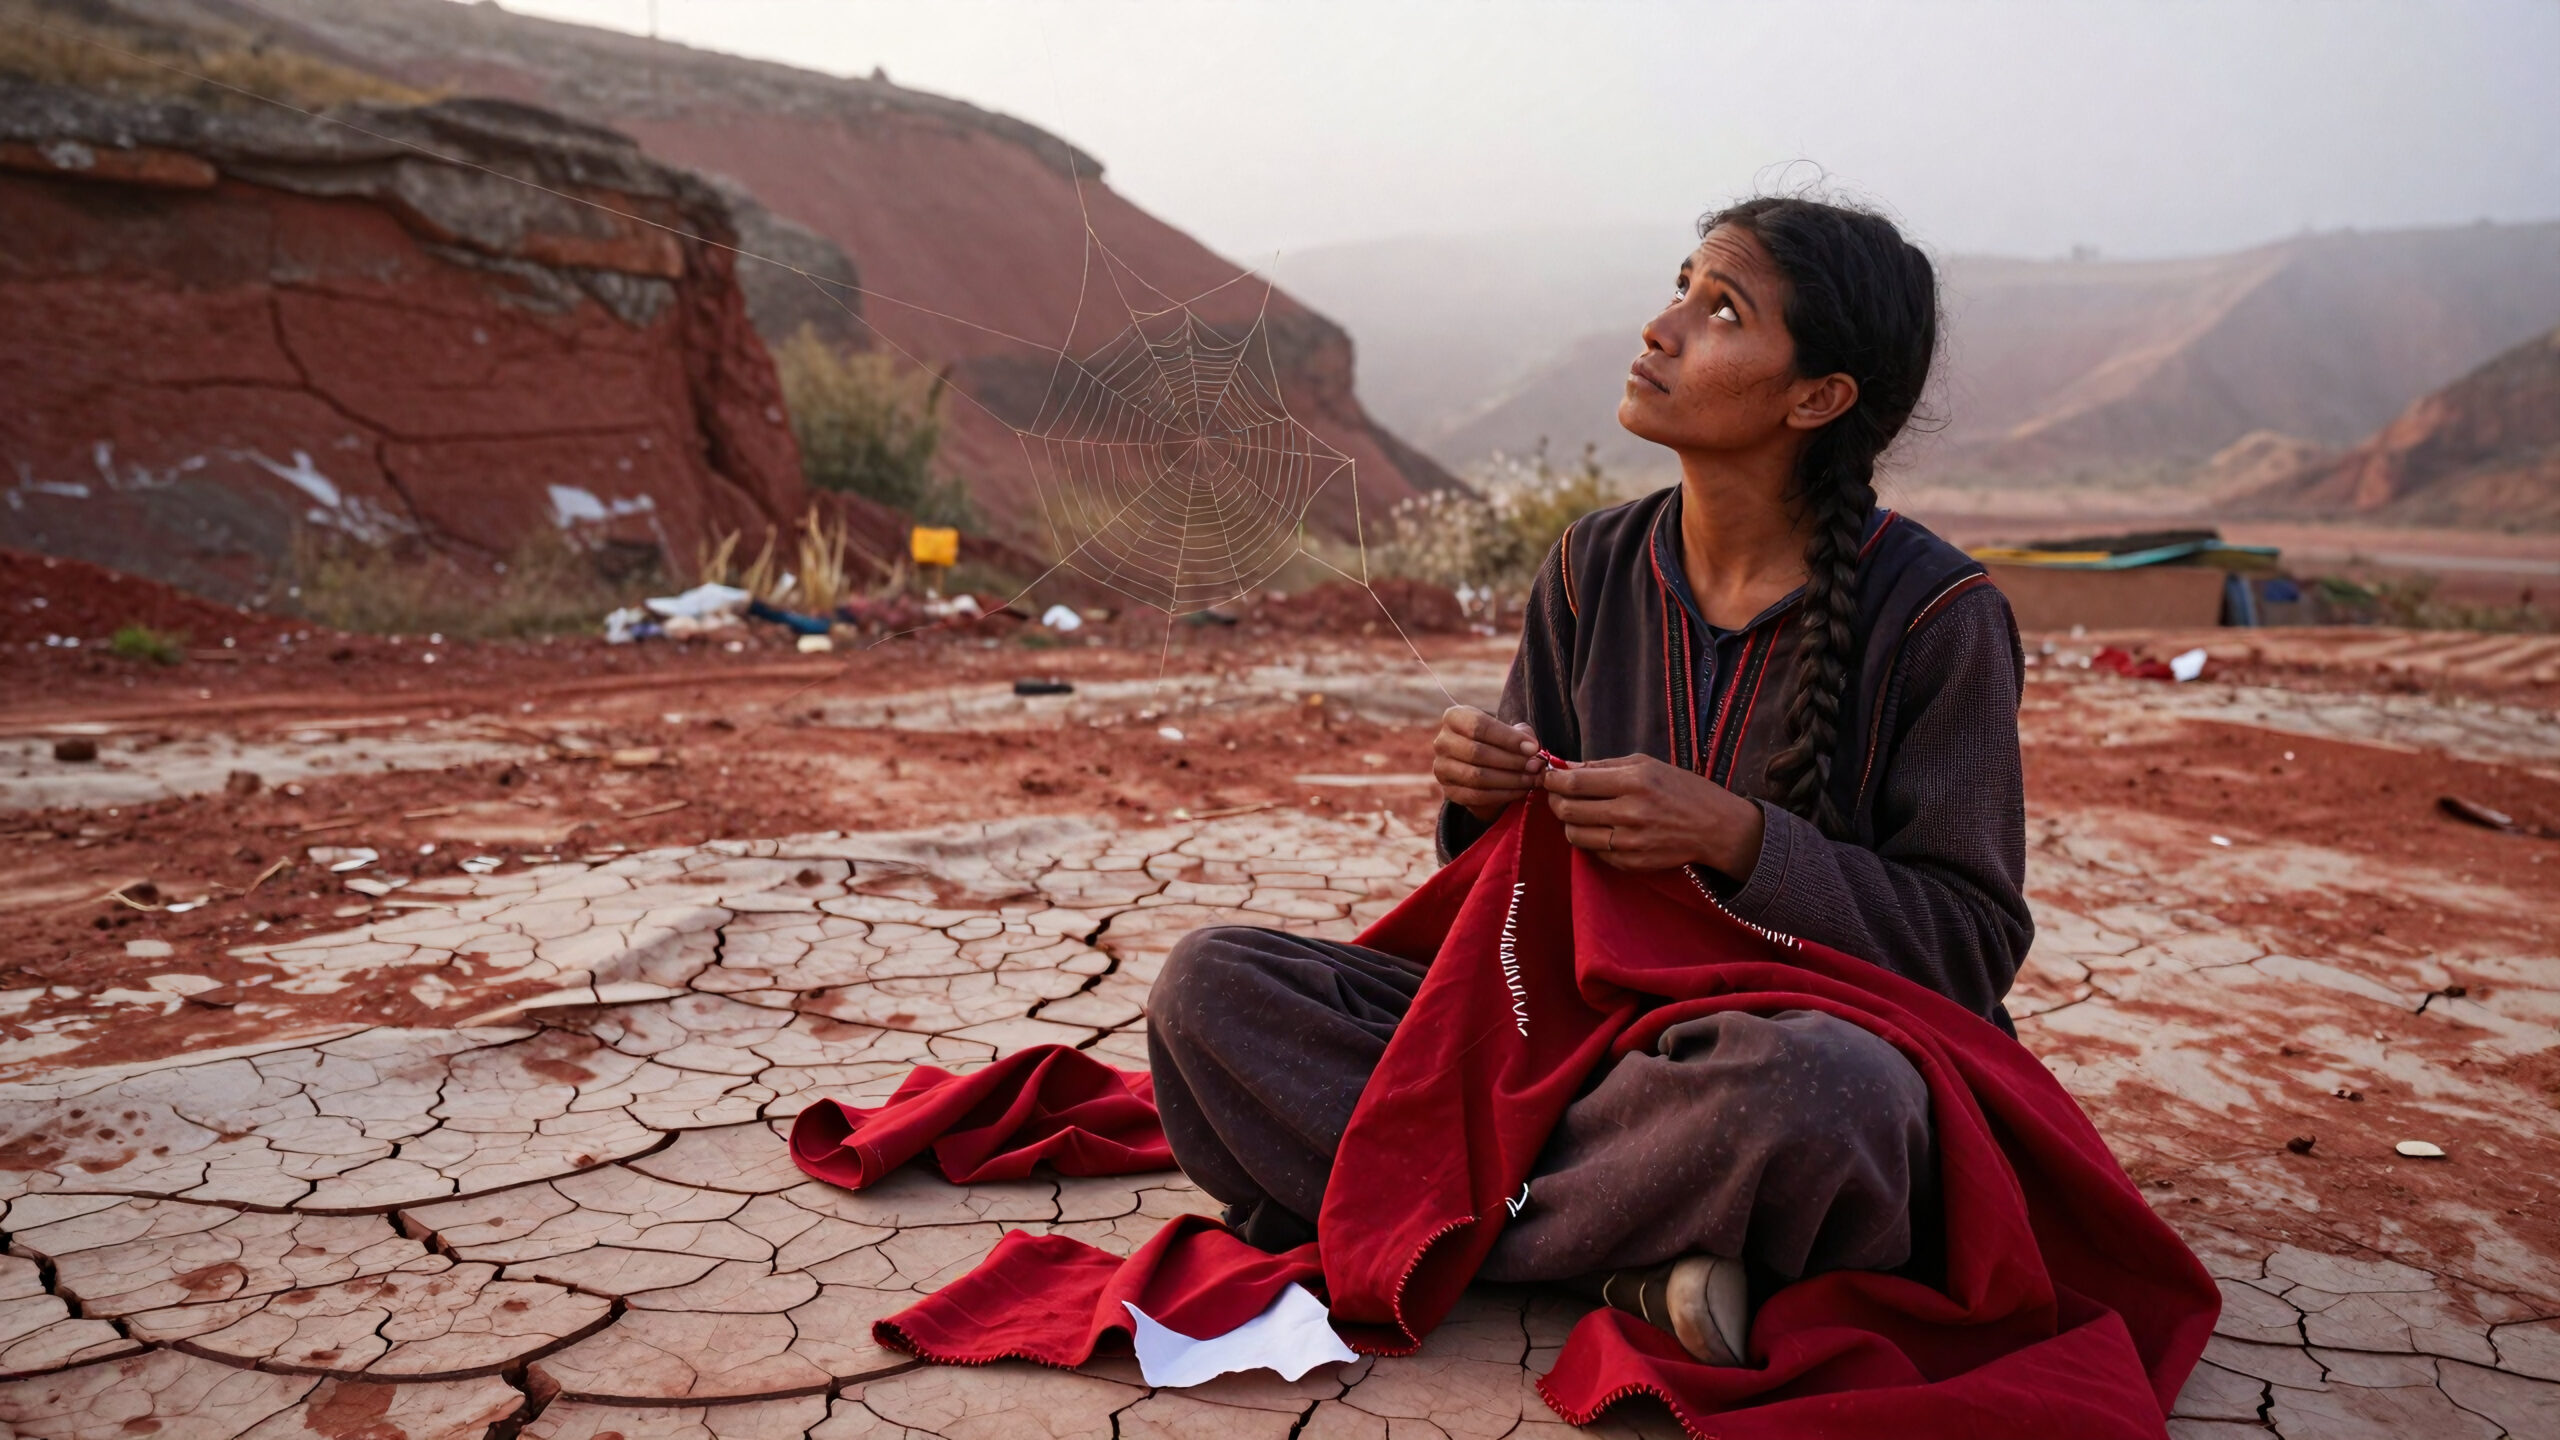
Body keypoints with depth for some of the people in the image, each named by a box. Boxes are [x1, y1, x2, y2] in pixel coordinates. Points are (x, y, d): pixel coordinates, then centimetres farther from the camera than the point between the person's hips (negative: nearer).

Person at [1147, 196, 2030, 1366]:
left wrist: (1734, 837, -21)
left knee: (1817, 1084, -43)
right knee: (1209, 985, -13)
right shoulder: (1594, 568, 4)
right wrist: (1484, 806, -13)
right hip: (1587, 1036, 5)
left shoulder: (1933, 613, -9)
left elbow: (1974, 948, -7)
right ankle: (1630, 1261, -18)